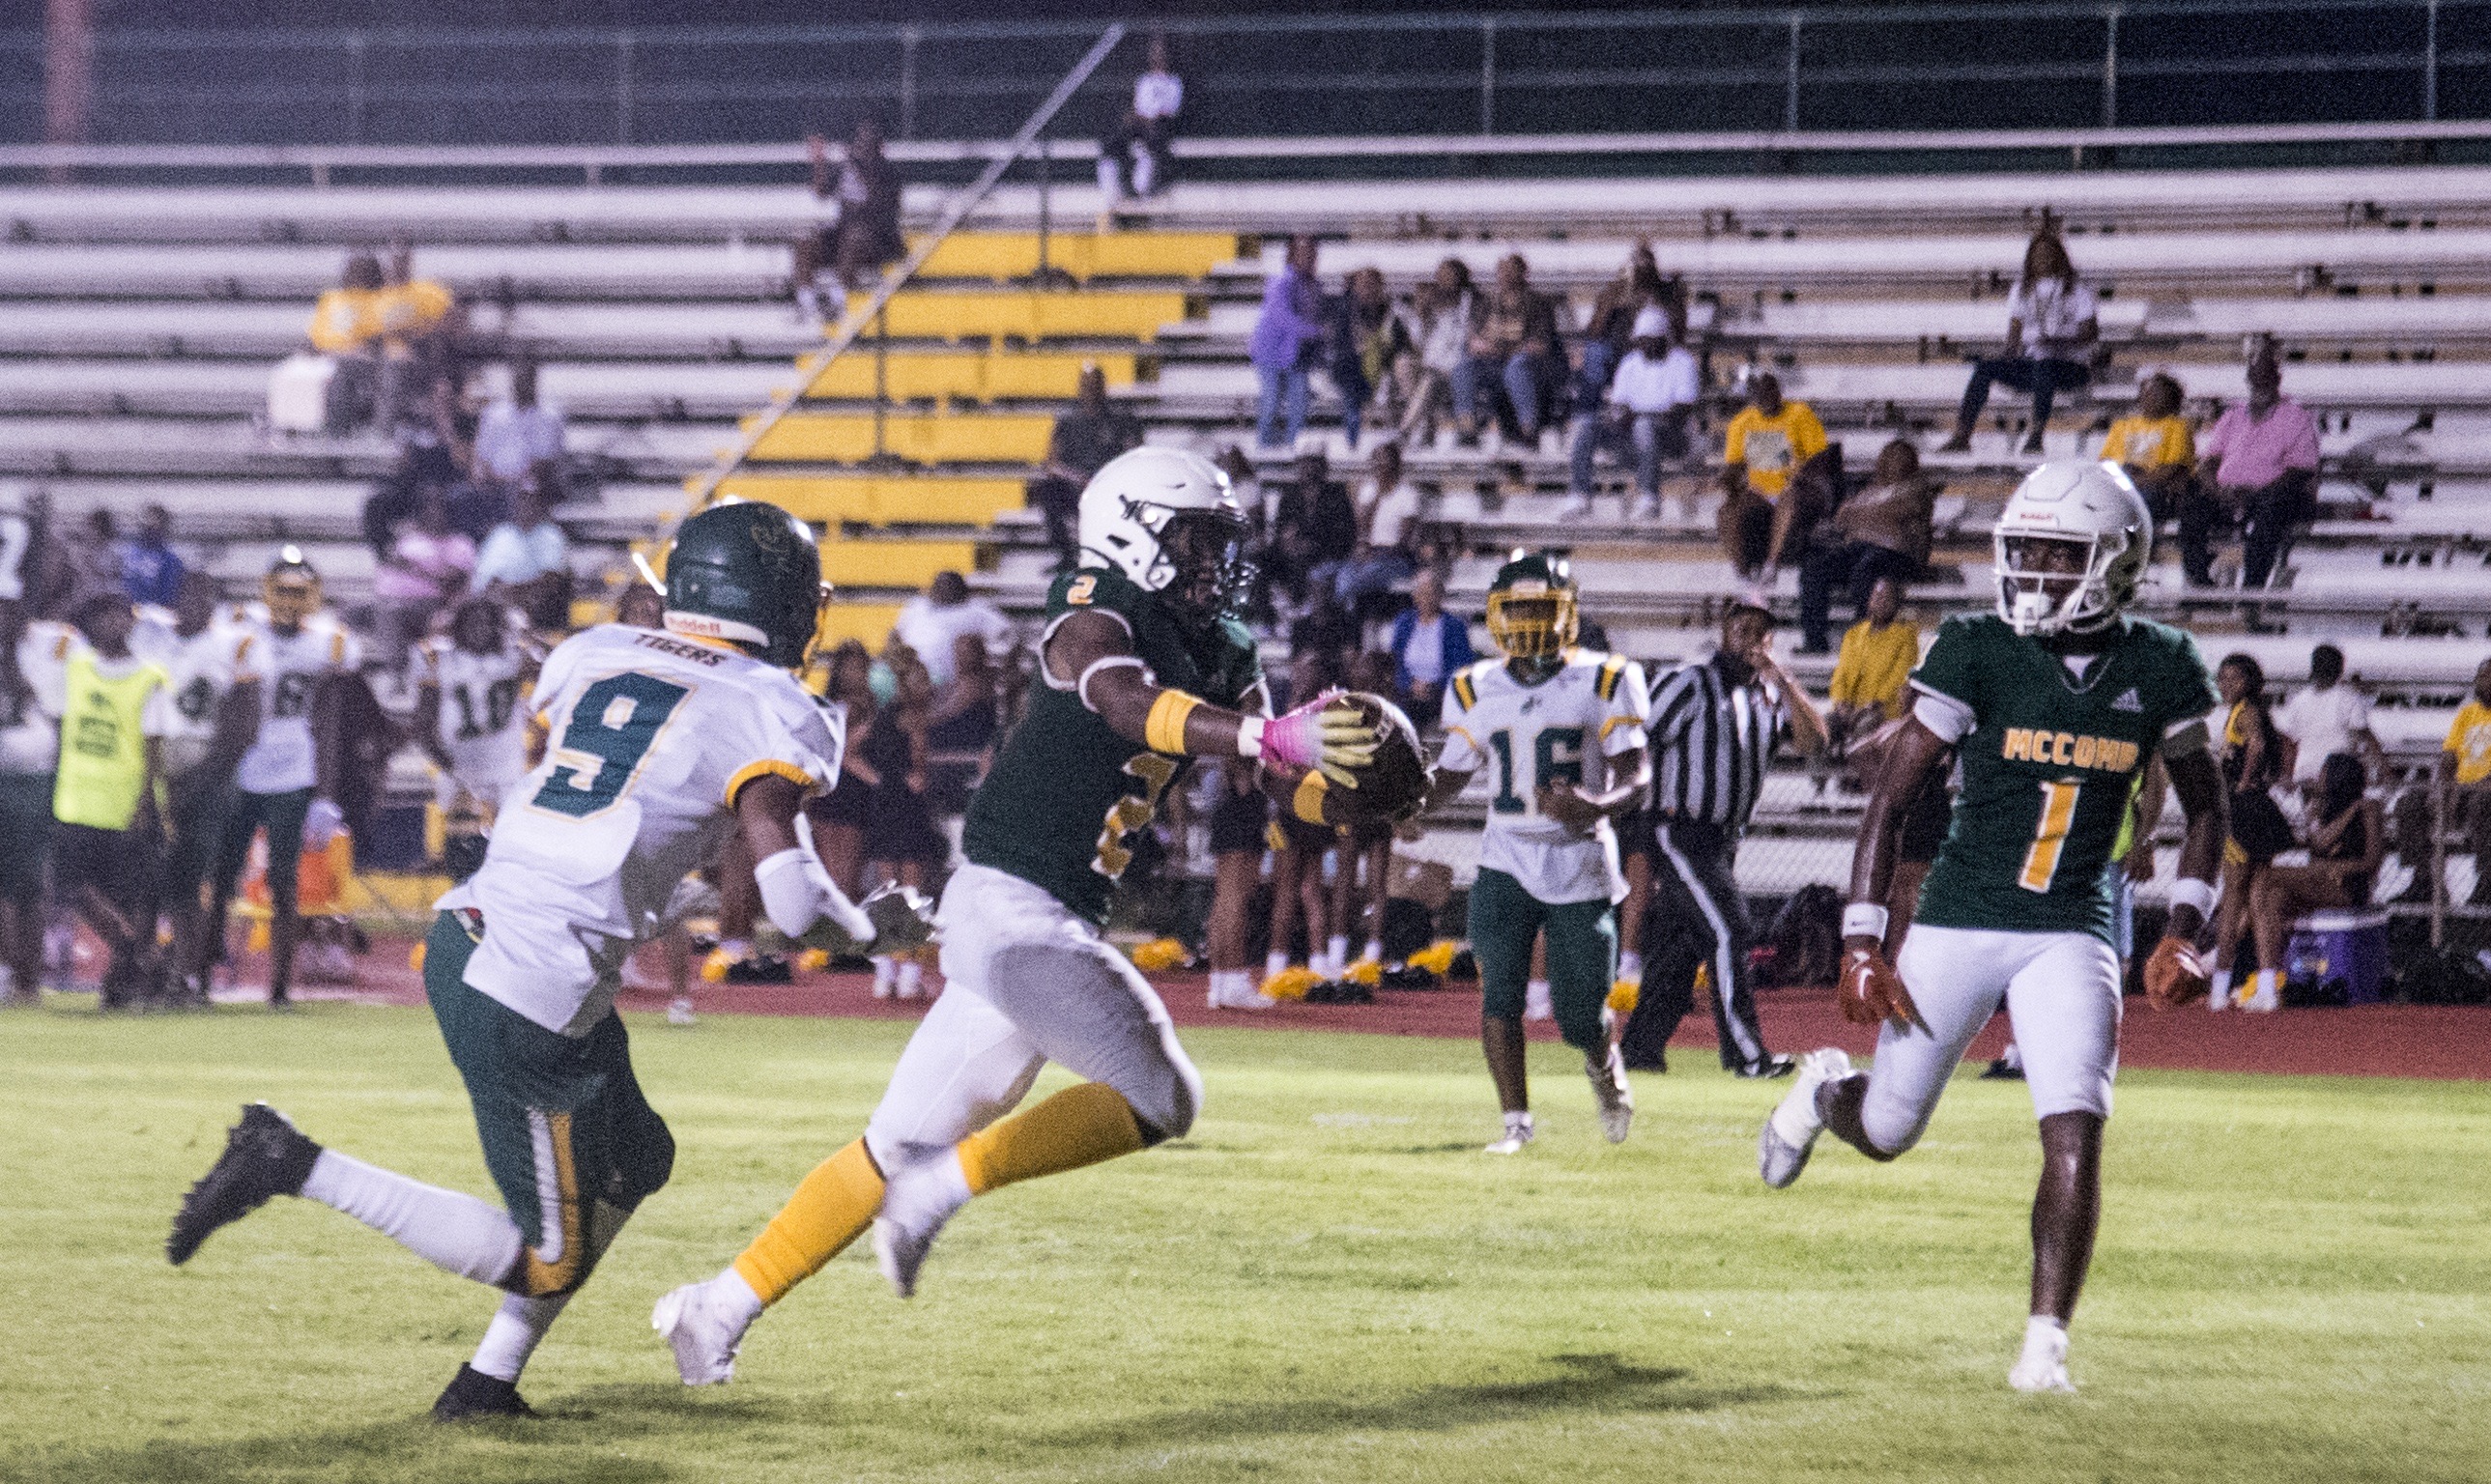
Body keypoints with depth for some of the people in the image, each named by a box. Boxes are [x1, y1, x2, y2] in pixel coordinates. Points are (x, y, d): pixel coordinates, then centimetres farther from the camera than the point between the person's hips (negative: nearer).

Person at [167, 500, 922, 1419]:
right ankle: (296, 1167, -3)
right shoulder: (766, 717, -7)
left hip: (468, 934, 8)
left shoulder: (594, 656, 11)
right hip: (536, 994, -8)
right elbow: (791, 904, -15)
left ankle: (490, 1382, 23)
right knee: (548, 1260, 5)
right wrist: (871, 925, 4)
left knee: (636, 1162, 25)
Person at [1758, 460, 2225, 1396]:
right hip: (1959, 923, -1)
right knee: (1886, 1133, 8)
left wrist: (2185, 930, 0)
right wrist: (1862, 947, -11)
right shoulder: (1978, 654, -9)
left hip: (2070, 938, 1)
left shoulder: (2158, 671, -2)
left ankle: (2045, 1345, -5)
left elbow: (2204, 806, 13)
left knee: (2075, 1136, -15)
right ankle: (1827, 1088, 45)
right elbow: (1892, 798, -6)